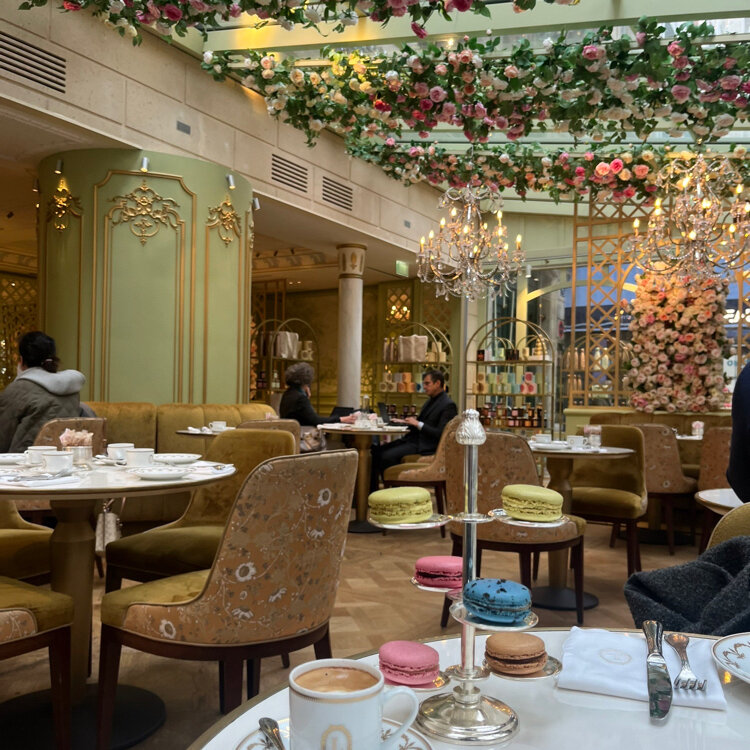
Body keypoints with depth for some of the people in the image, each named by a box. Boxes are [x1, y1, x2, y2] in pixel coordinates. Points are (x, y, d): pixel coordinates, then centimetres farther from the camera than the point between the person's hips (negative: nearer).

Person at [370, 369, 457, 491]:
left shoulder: (448, 405, -11)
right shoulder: (431, 400, 19)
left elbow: (440, 434, -19)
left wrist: (418, 424, -17)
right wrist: (404, 422, 8)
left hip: (424, 446, -10)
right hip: (413, 439, 10)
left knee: (387, 456, -25)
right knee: (376, 450, -5)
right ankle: (371, 492, -4)